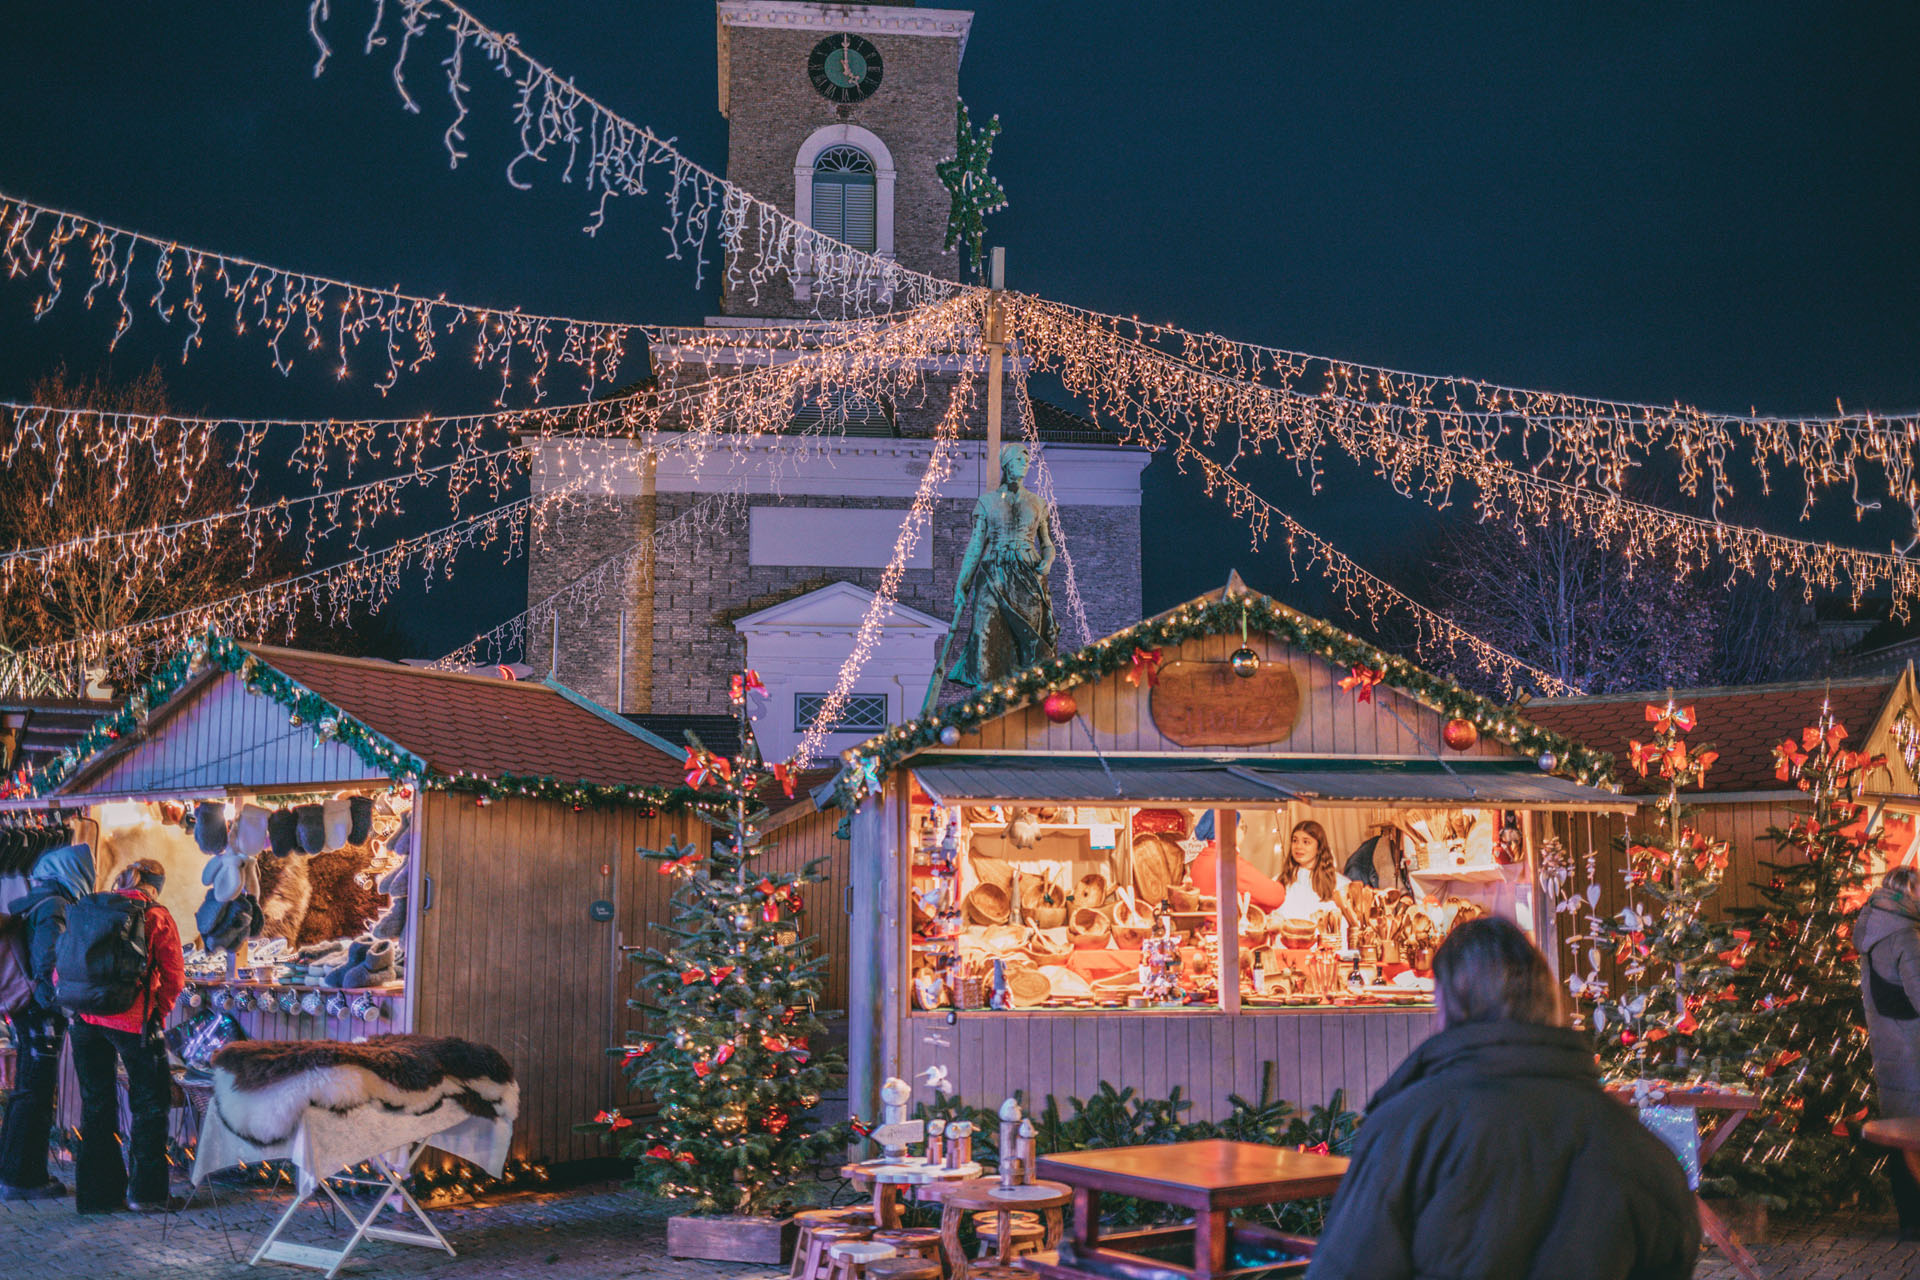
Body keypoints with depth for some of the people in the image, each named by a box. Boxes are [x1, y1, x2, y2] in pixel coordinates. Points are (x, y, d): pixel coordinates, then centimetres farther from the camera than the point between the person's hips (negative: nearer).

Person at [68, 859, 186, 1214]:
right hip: (134, 1021, -4)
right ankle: (146, 1191, 9)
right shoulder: (157, 917, -1)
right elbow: (174, 977, -1)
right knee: (150, 1104, 8)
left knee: (95, 1104, 15)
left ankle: (96, 1192, 19)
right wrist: (158, 1012, 13)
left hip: (86, 1020, 4)